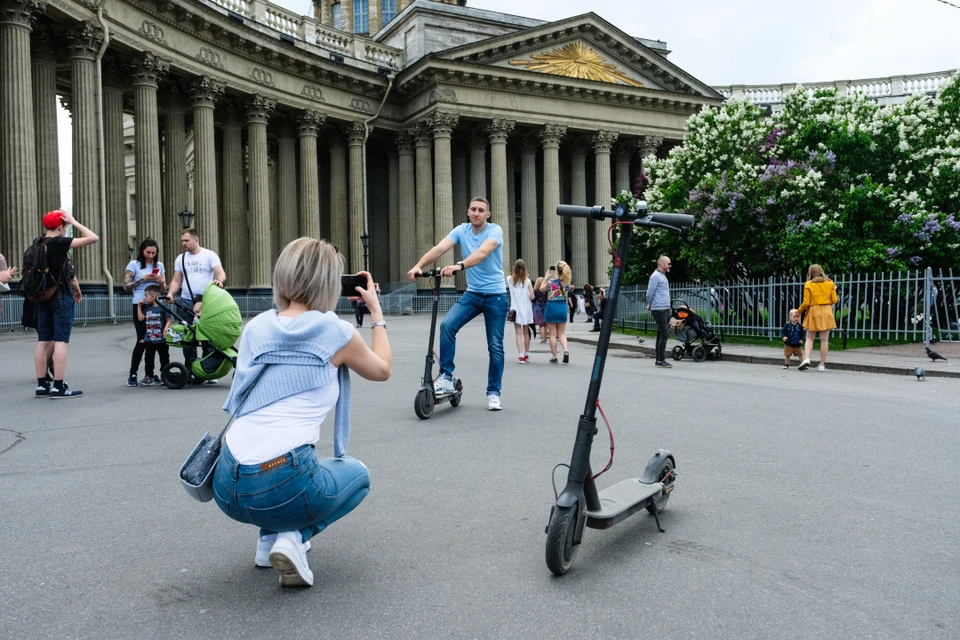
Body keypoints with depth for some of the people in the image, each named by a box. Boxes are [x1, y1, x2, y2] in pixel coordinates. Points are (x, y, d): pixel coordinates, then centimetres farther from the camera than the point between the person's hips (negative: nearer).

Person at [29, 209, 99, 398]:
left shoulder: (37, 244, 8)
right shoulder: (59, 242, -15)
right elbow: (93, 238, -18)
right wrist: (74, 222, -9)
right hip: (60, 297, -8)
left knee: (43, 341, 9)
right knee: (61, 341, -7)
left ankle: (42, 385, 12)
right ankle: (58, 387, -9)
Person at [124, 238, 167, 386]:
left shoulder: (159, 265, 13)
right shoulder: (134, 264, 1)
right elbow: (126, 287, -3)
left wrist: (160, 281, -6)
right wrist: (143, 279, -13)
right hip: (140, 305, -3)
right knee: (142, 340, -7)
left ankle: (149, 374, 9)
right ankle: (132, 374, 5)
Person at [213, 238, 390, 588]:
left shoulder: (257, 326, 10)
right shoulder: (335, 331, -2)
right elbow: (382, 370, 18)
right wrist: (376, 312, 29)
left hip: (226, 486, 6)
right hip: (283, 487, -5)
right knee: (357, 474, 27)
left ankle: (270, 537, 23)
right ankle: (293, 536, 3)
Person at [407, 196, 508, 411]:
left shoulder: (495, 230, -12)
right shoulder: (461, 230, 0)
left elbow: (482, 252, -31)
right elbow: (439, 249, -14)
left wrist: (459, 266, -48)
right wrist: (418, 266, -32)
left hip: (495, 295, -3)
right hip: (472, 293, 3)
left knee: (495, 346, 2)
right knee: (447, 325, -20)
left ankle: (493, 393, 15)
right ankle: (446, 377, -12)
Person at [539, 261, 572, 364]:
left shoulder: (551, 281, -13)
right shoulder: (567, 282, -2)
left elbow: (541, 289, 4)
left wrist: (546, 277, 11)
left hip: (552, 307, -3)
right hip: (563, 307, 3)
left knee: (553, 334, 6)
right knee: (561, 333, 13)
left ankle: (554, 356, 10)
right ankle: (565, 350, -11)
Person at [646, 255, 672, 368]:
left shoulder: (663, 276, 20)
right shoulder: (655, 276, -10)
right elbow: (650, 293, -11)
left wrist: (650, 305, 18)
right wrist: (650, 305, 4)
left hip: (666, 309, 9)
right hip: (659, 309, -9)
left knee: (661, 334, 10)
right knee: (664, 334, -11)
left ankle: (659, 359, 14)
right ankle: (661, 360, -9)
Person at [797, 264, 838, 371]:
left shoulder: (808, 284, -3)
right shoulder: (829, 283, 4)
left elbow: (806, 302, -7)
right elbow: (834, 300, 3)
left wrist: (799, 311, 9)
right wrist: (834, 290, 21)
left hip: (813, 311, -1)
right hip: (826, 312, 1)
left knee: (809, 338, 7)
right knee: (824, 339, 3)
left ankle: (806, 359, -13)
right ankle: (822, 365, 6)